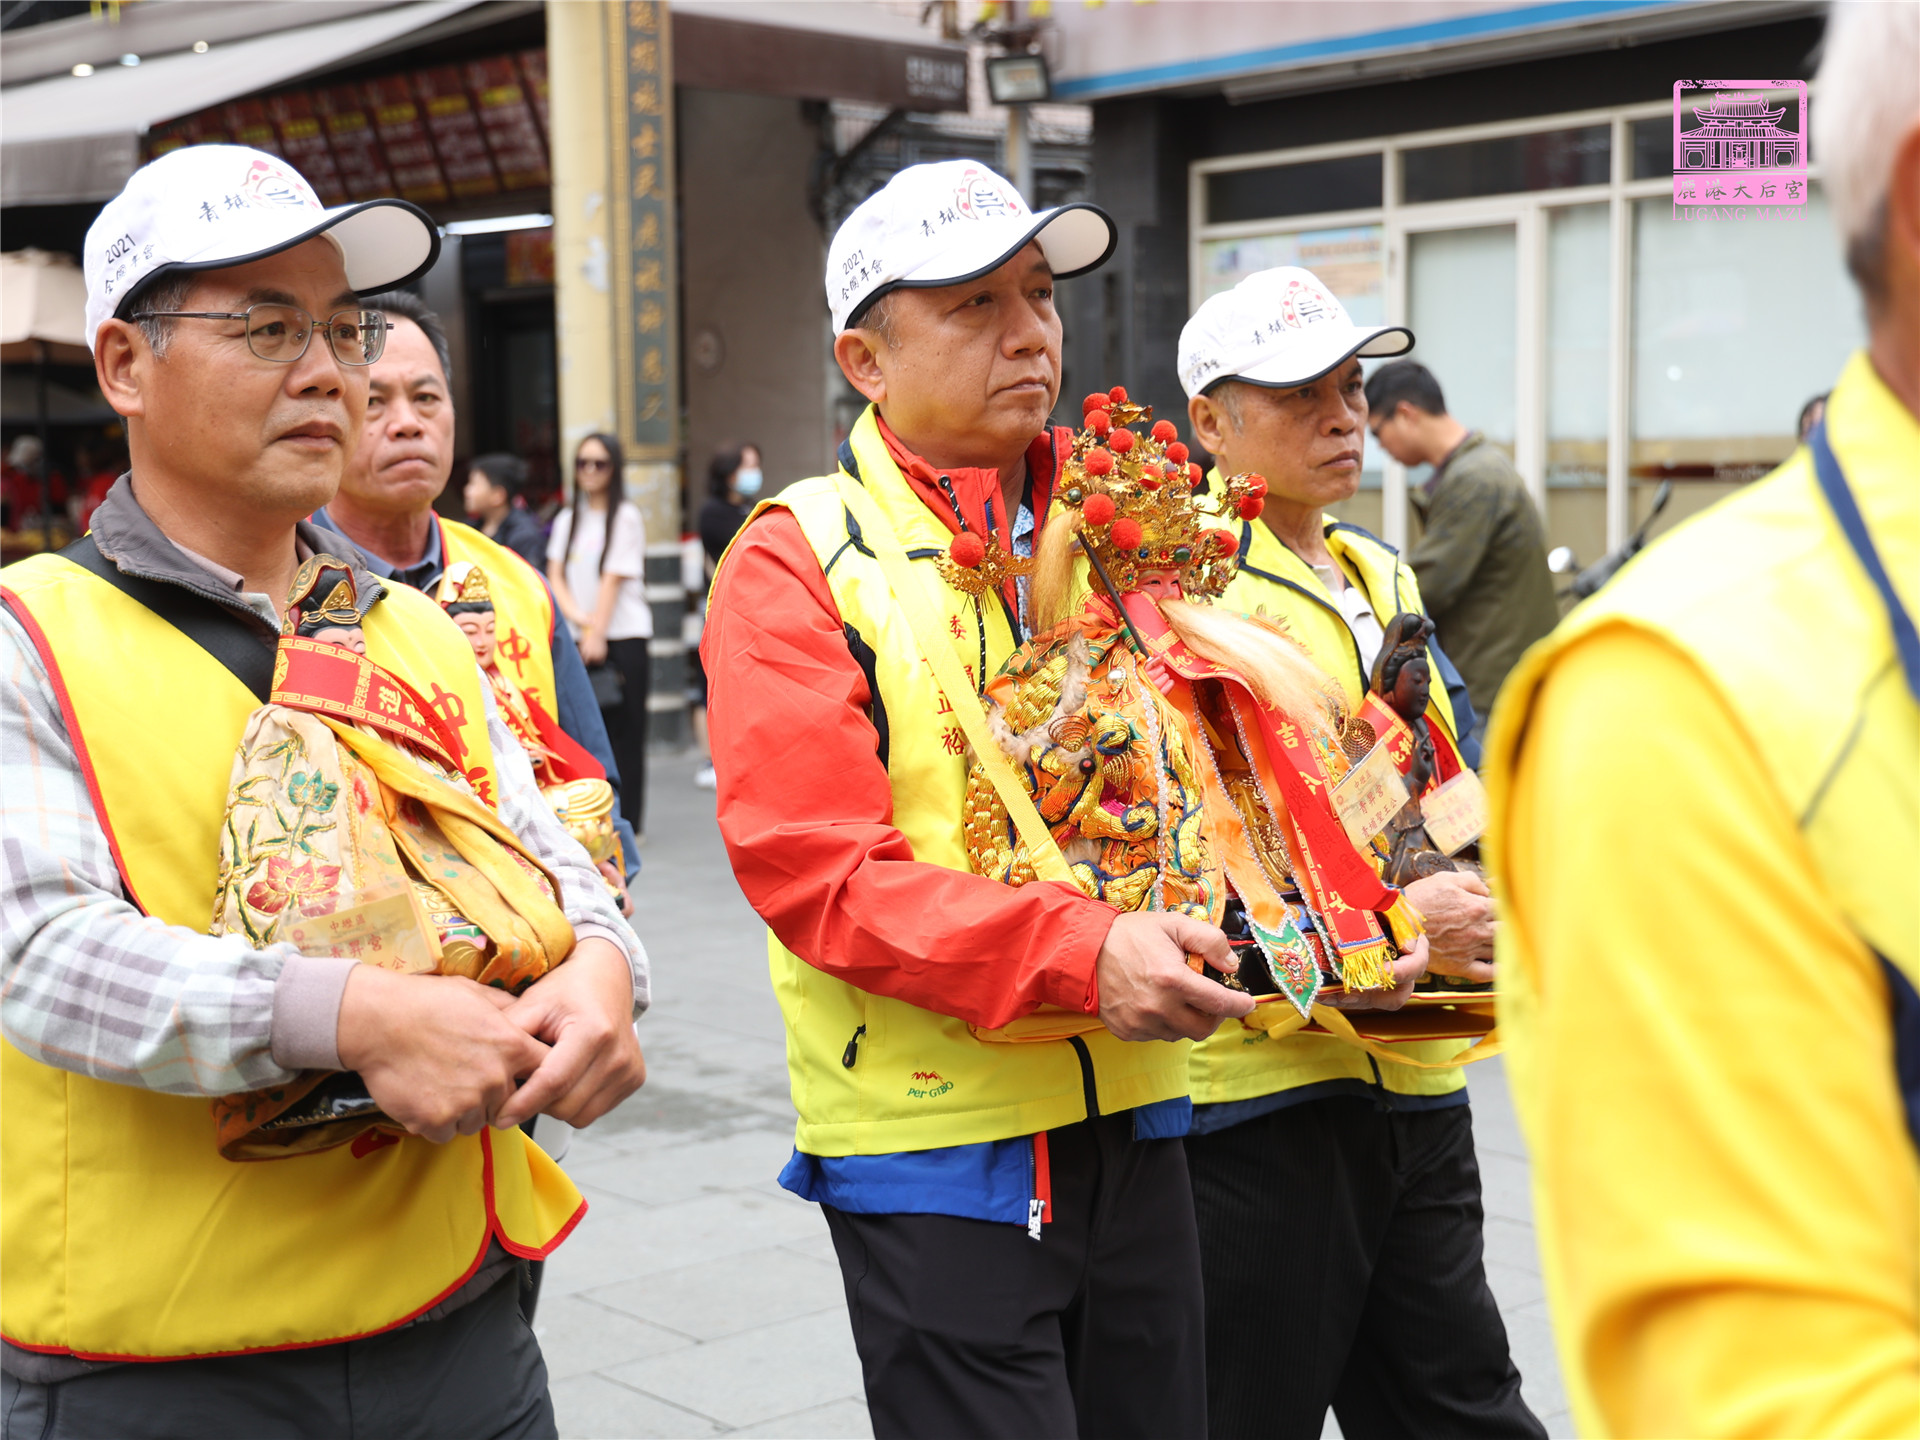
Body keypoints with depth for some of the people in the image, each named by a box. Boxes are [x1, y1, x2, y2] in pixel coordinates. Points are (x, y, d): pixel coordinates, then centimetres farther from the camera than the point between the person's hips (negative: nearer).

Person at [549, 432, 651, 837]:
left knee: (625, 733, -3)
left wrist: (598, 633, -14)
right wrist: (576, 615, -10)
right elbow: (555, 575, 7)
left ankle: (628, 820, 2)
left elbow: (613, 580, -8)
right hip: (580, 637, 4)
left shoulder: (626, 517, -2)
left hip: (625, 636, -4)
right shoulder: (567, 520, 15)